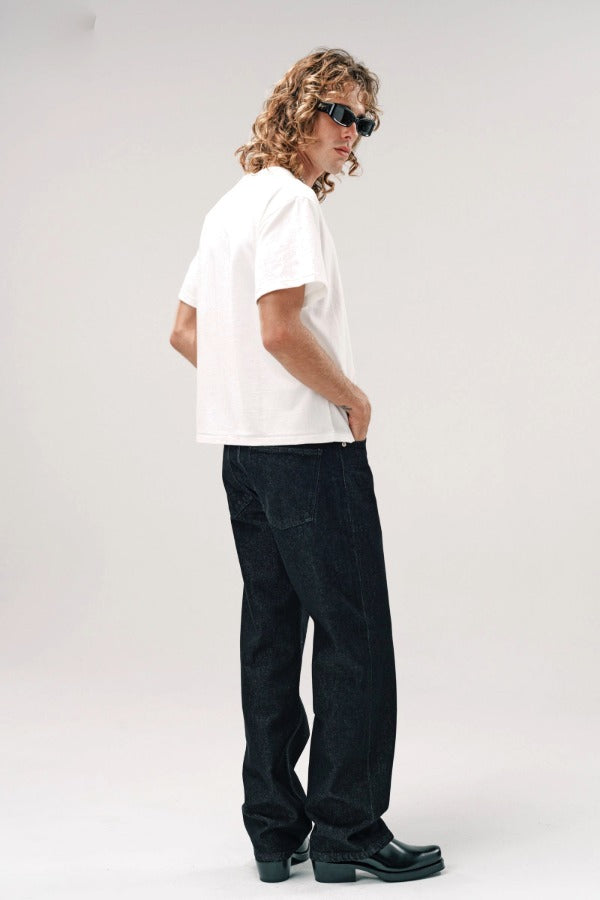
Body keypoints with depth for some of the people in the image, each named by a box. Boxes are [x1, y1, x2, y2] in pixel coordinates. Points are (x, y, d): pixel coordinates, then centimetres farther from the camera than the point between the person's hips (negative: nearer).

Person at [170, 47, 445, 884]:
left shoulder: (230, 205, 18)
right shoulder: (289, 200, -12)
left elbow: (186, 331, 21)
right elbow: (282, 329, -23)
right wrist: (355, 400, -10)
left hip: (246, 451, 10)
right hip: (310, 448, -9)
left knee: (271, 636, 11)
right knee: (354, 639, -2)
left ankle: (274, 830, 17)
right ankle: (347, 831, 3)